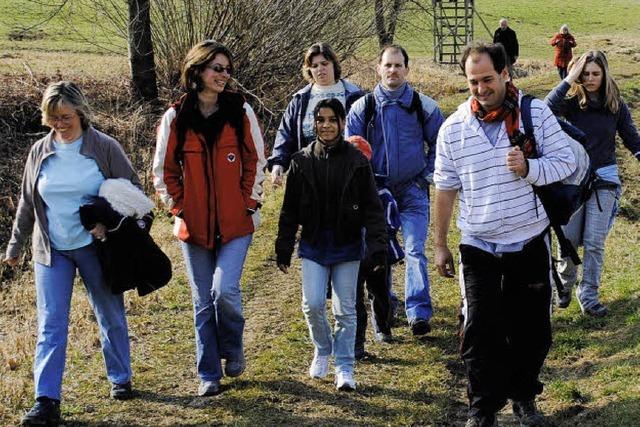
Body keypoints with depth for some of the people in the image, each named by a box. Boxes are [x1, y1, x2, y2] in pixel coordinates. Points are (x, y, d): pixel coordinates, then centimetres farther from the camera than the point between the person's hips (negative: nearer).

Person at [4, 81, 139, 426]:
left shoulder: (105, 148, -6)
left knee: (111, 316, 12)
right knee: (50, 325, -4)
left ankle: (120, 379, 31)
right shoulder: (40, 152, 3)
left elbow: (133, 191, 0)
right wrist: (15, 247, 17)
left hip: (95, 246, -2)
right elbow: (27, 203, 13)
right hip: (51, 252, 2)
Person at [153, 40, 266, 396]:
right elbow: (164, 169, 7)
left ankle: (233, 351, 13)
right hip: (194, 225, 1)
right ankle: (209, 375, 19)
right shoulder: (176, 117, 0)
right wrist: (178, 206, 0)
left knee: (224, 290, -16)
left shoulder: (240, 112, -1)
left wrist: (249, 202, -2)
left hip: (236, 222, -1)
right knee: (204, 302, 8)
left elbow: (256, 161, 4)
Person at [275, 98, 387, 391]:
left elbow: (372, 208, -4)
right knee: (312, 305, -6)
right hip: (314, 246, 1)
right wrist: (283, 249, 5)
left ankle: (344, 367, 15)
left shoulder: (356, 161, -4)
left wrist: (378, 247, -12)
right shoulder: (302, 161, 0)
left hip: (347, 246, -1)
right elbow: (290, 210, 5)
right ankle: (322, 350, 22)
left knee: (345, 309, 4)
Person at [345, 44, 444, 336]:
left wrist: (428, 174, 4)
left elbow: (439, 144, 11)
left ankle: (419, 313, -15)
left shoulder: (424, 106, 0)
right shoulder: (362, 107, 1)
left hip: (413, 190, -2)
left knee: (415, 251, -11)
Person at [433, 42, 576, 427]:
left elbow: (567, 161, -3)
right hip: (478, 247, 0)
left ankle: (523, 396, 32)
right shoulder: (453, 128, -2)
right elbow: (445, 188, 5)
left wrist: (528, 168, -23)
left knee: (531, 327, 11)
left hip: (530, 242, 0)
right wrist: (440, 244, 8)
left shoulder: (536, 113, -5)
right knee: (481, 333, 0)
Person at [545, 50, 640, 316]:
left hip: (604, 179, 0)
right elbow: (547, 109, -27)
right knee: (569, 239, 7)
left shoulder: (616, 105, -1)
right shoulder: (572, 101, -6)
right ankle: (565, 284, 31)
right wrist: (568, 80, -24)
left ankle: (589, 295, 10)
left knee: (594, 242, -2)